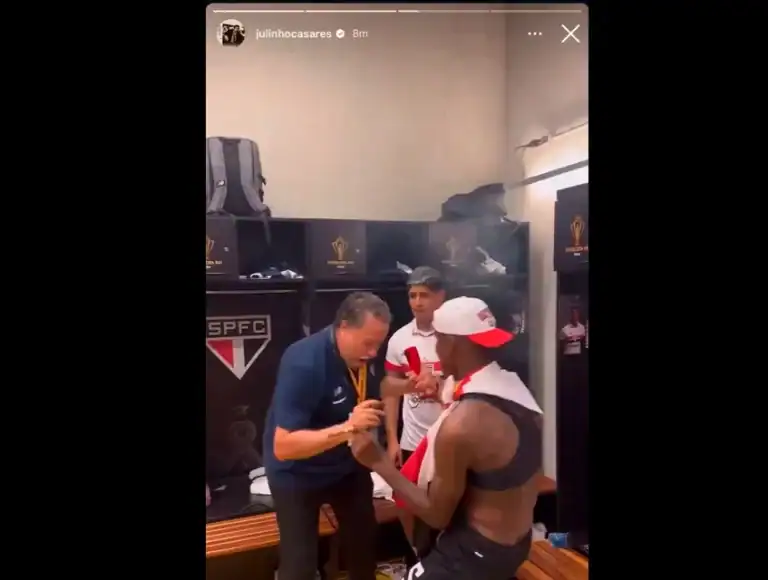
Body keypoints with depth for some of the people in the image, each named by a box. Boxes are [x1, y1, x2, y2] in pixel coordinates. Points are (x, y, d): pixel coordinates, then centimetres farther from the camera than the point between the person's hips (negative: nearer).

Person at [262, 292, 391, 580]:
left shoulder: (359, 353, -12)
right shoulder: (304, 363, -33)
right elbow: (283, 446, -34)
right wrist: (347, 427, -45)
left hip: (348, 464, 6)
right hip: (298, 475, -6)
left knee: (365, 540, 17)